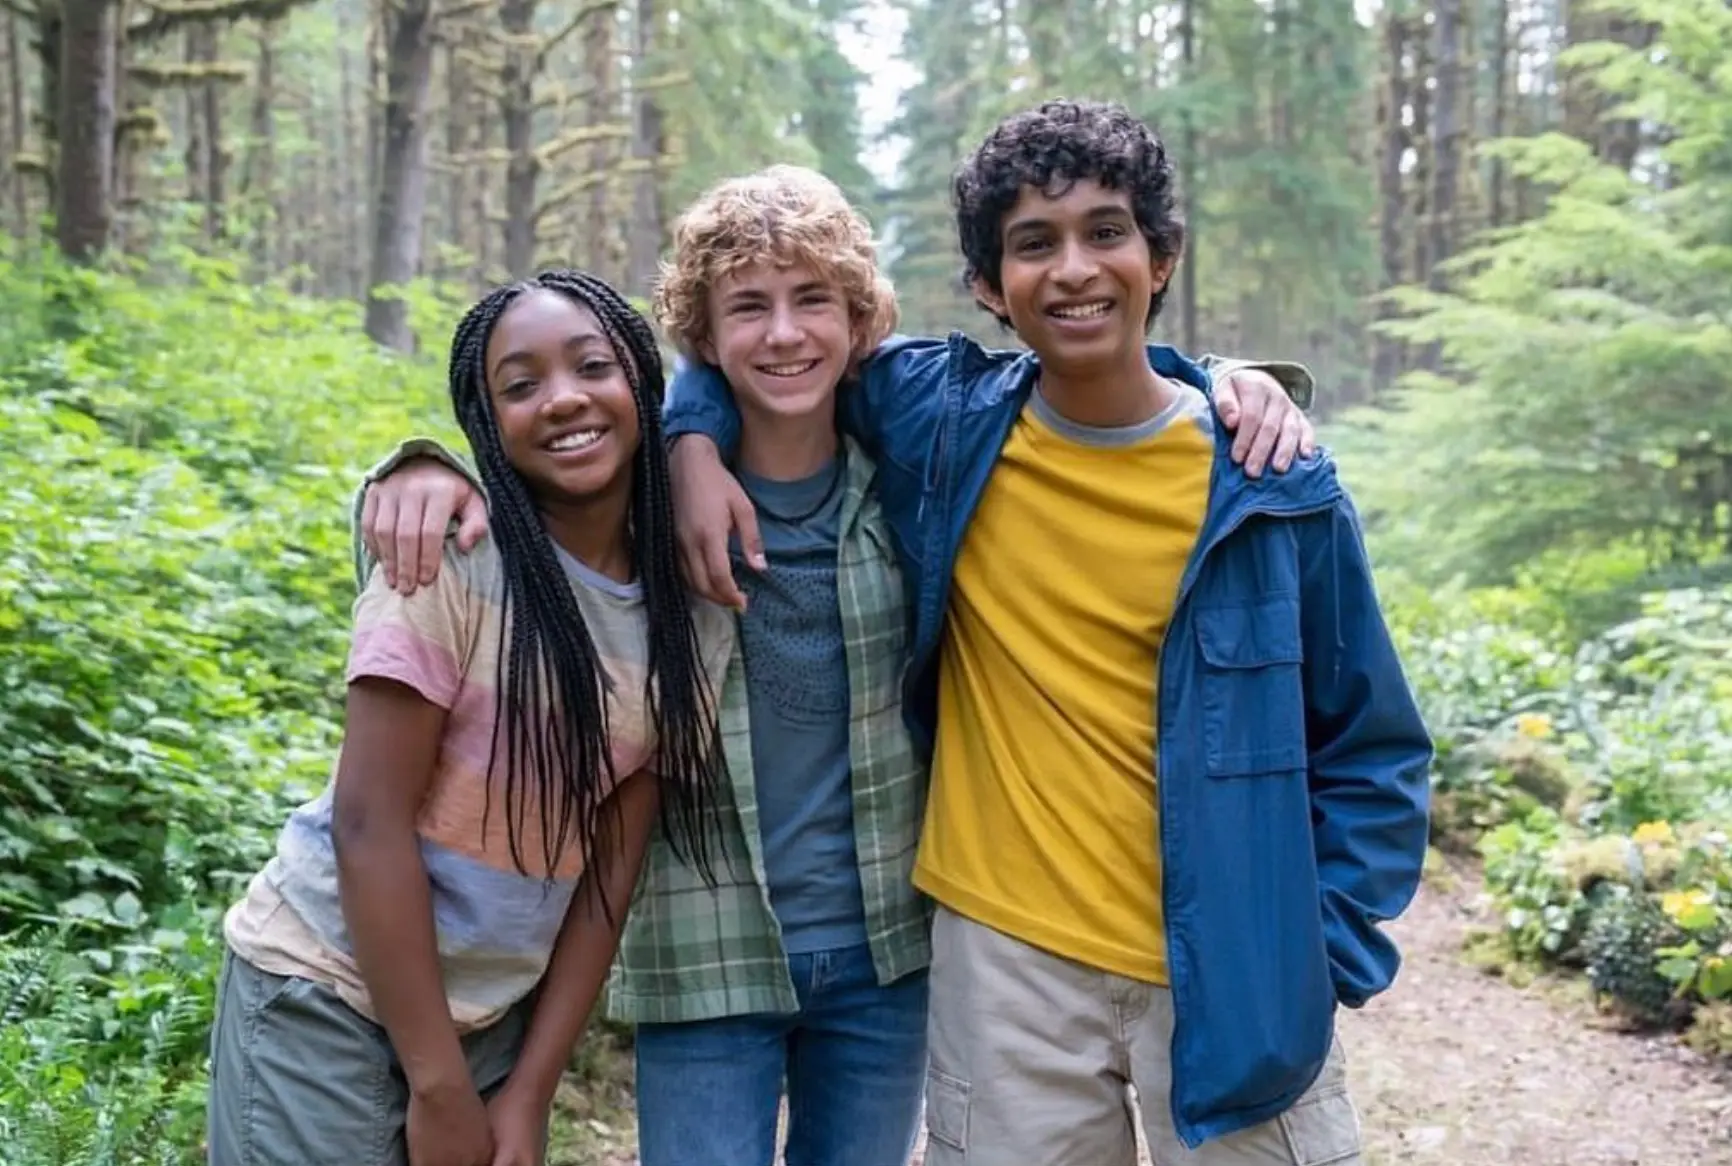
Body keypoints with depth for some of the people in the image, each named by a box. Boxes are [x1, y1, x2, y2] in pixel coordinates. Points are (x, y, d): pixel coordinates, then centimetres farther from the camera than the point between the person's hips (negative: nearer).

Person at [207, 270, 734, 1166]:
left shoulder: (693, 613, -3)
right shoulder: (453, 557, -16)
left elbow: (613, 865, -1)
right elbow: (369, 822, -17)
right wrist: (439, 1089, -15)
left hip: (496, 1014, 4)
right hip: (328, 992, -4)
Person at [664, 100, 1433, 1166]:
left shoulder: (1274, 485, -7)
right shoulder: (943, 421, -3)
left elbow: (1371, 751, 1)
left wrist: (1323, 956, -6)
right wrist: (697, 441, -5)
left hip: (1229, 973, -1)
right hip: (1004, 961, 1)